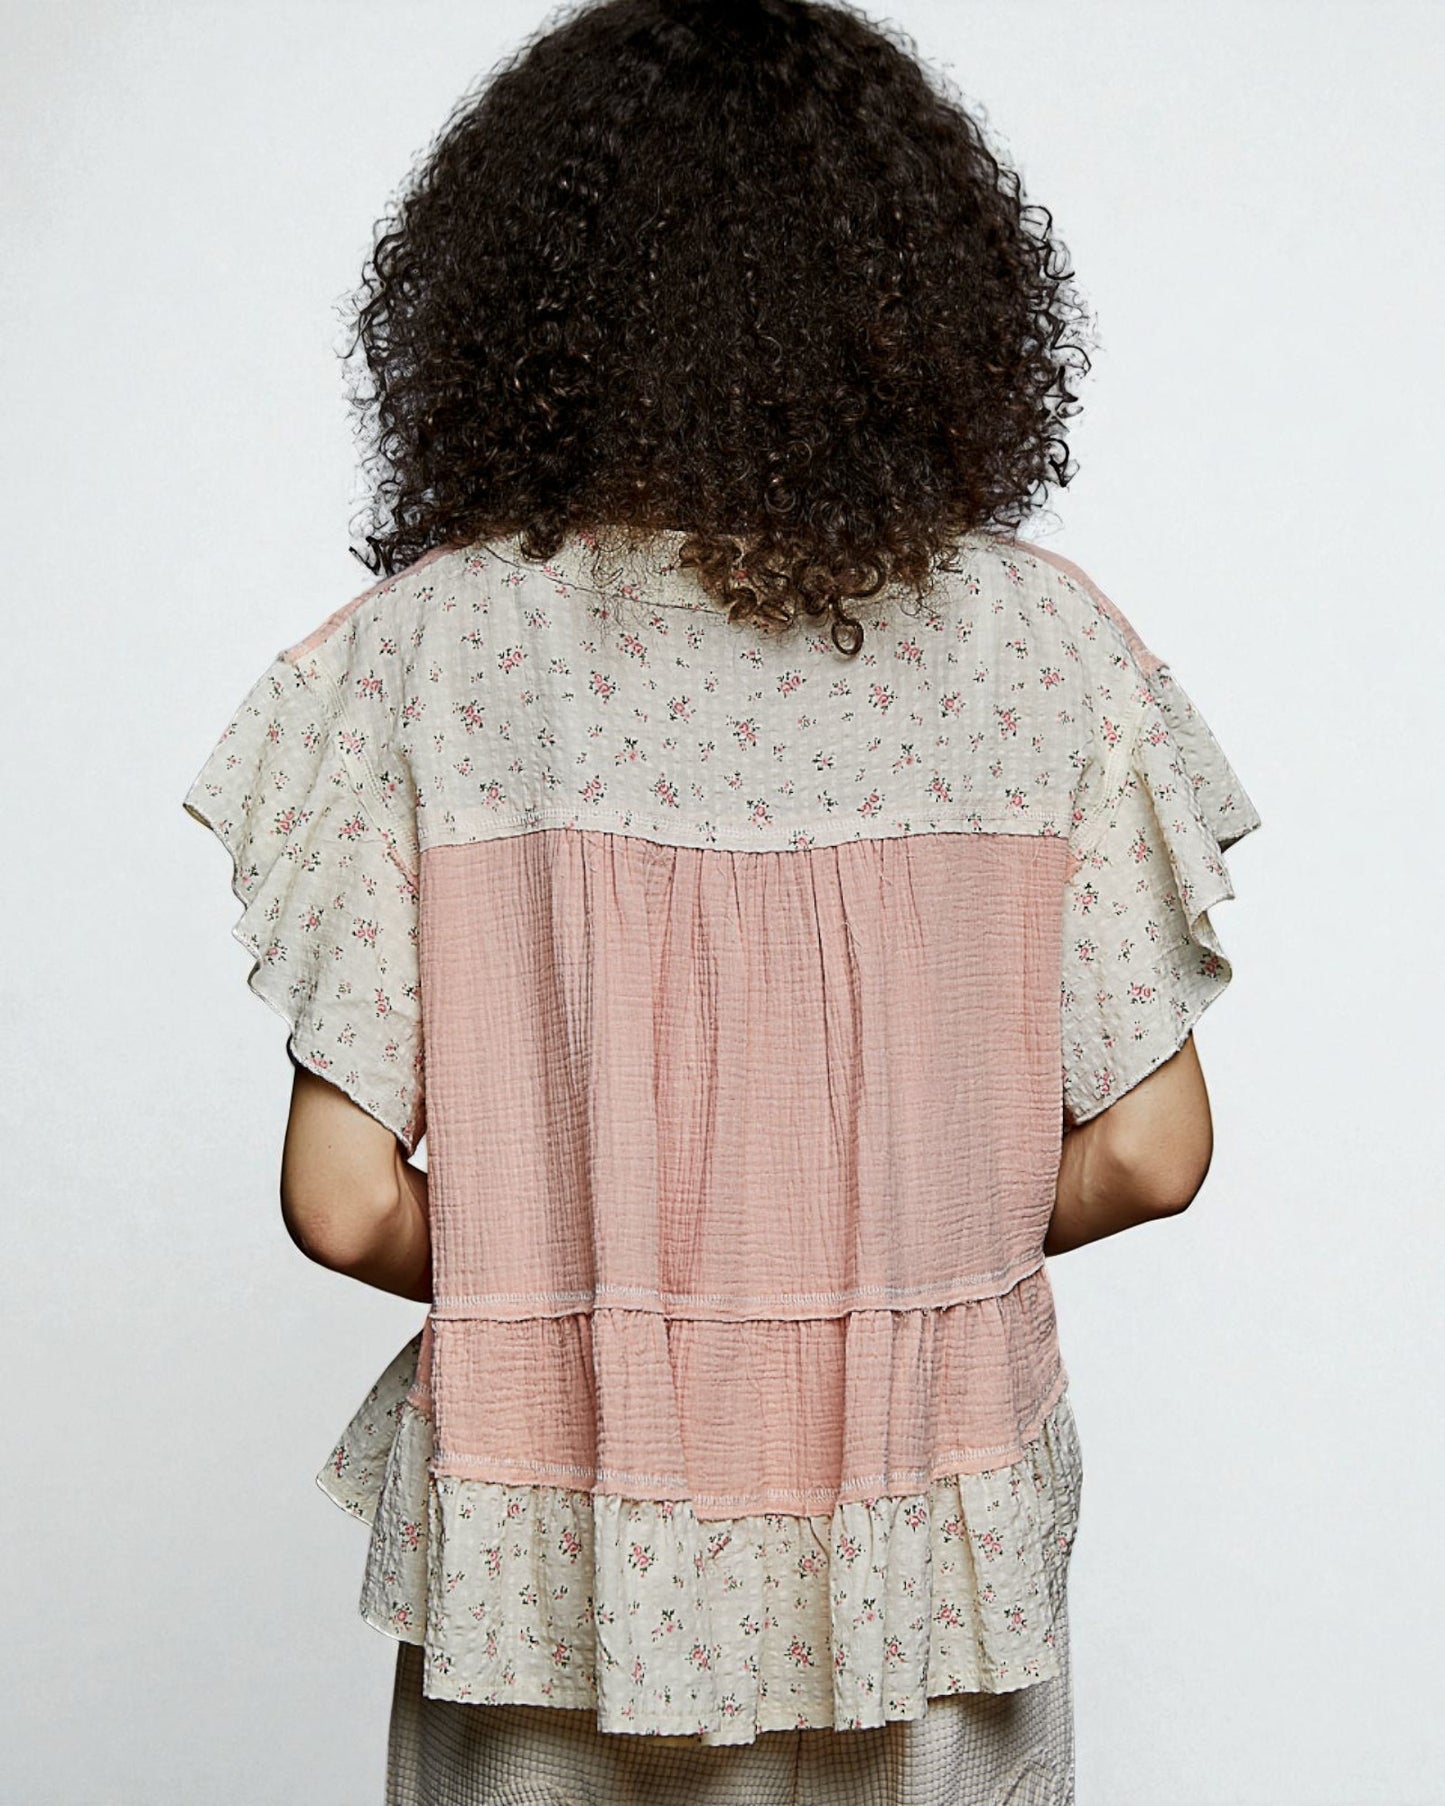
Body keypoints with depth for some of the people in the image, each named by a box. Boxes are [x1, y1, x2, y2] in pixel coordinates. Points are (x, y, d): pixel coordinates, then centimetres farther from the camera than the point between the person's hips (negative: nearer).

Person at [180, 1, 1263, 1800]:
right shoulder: (1044, 643, -8)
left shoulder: (425, 656, -12)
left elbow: (347, 1203, -12)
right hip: (931, 1579, 1)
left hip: (553, 1574, -1)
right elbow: (1149, 1151, -4)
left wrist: (547, 1284, 7)